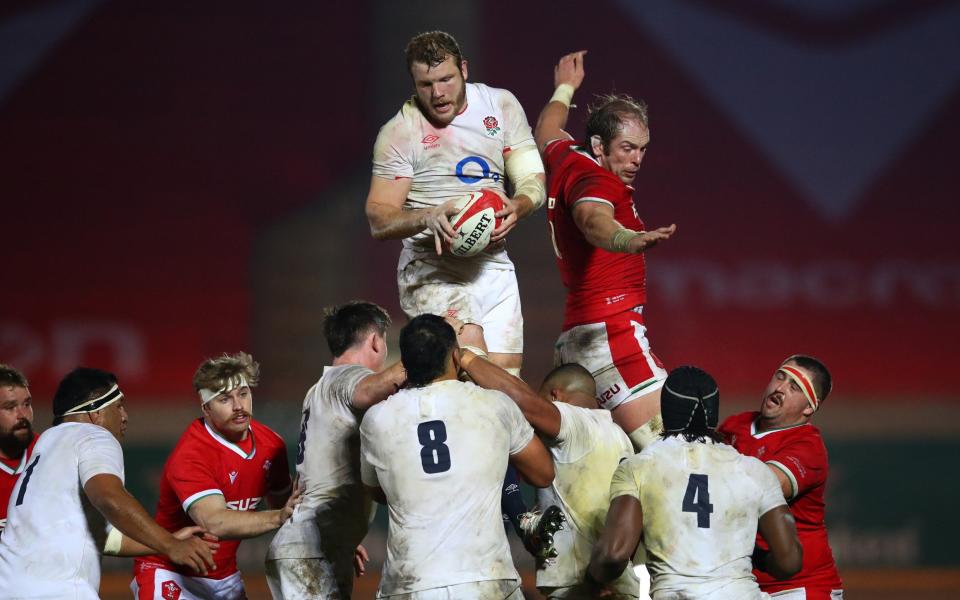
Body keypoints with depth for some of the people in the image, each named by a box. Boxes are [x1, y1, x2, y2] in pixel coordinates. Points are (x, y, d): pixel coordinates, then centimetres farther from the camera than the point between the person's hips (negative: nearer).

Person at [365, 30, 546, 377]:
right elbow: (379, 221, -8)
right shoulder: (399, 133, -5)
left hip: (494, 267, 5)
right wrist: (428, 218, -29)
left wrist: (516, 207, -20)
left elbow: (533, 182, 5)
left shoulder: (501, 106, 7)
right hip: (432, 269, -5)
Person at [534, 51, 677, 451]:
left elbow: (546, 136, 42)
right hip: (611, 329, -11)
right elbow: (592, 219, -35)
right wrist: (632, 240, -56)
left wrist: (565, 88, 60)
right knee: (664, 444, -21)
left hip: (575, 338, 11)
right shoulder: (596, 181, -11)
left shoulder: (566, 159, 17)